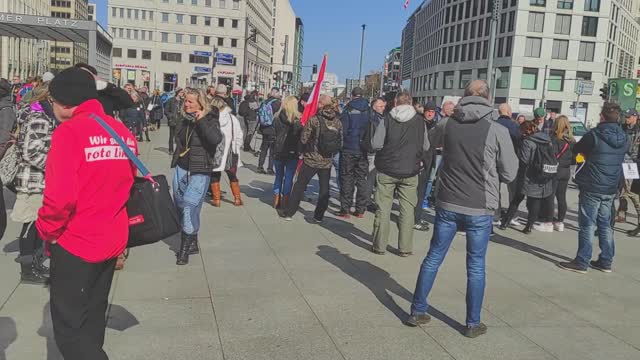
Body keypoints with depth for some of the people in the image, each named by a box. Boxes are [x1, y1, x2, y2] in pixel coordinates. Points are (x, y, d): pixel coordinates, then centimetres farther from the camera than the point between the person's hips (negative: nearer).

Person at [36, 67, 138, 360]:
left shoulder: (69, 131, -18)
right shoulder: (124, 132, 4)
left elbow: (59, 196, -24)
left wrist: (47, 231, -7)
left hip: (75, 244, -7)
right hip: (112, 241, 8)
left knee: (68, 327, 4)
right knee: (92, 317, 22)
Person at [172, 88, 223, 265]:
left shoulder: (210, 120, -8)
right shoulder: (183, 119, 10)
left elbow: (216, 139, -28)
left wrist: (201, 121, -24)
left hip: (199, 171, -6)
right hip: (181, 169, 7)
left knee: (189, 207, -14)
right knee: (180, 206, 11)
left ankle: (185, 249, -5)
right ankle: (192, 243, 28)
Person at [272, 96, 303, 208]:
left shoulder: (277, 118, -3)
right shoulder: (298, 119, -12)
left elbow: (275, 132, 9)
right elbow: (301, 136, -9)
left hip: (278, 152, 3)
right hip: (292, 152, -3)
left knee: (279, 176, 15)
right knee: (288, 178, 5)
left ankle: (276, 202, 21)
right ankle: (284, 203, 8)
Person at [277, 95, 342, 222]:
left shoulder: (314, 120, -13)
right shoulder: (338, 122, 0)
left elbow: (303, 139, -11)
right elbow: (340, 143, 5)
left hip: (312, 159, -3)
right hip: (327, 160, 3)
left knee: (300, 185, 10)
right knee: (324, 189, 13)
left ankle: (288, 212, 18)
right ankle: (319, 216, 18)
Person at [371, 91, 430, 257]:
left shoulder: (387, 120, -8)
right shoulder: (420, 121, -4)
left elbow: (375, 145, -9)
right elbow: (426, 147, 2)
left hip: (387, 170, -1)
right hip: (410, 171, 1)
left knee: (383, 207, 7)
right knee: (407, 208, 8)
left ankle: (379, 245, 12)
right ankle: (405, 247, 12)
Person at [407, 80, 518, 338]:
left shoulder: (449, 125, 0)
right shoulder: (498, 131, -10)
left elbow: (433, 140, 24)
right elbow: (510, 174, -3)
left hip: (447, 204, 3)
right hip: (480, 209, -3)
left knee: (433, 258, 13)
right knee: (476, 266, 9)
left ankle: (417, 312, 22)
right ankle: (473, 324, 18)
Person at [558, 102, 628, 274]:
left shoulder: (594, 135, -15)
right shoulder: (624, 139, 3)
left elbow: (576, 149, -1)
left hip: (592, 187, -6)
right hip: (611, 189, 6)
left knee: (587, 224, -1)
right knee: (605, 224, 15)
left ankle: (582, 262, 1)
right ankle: (606, 261, 21)